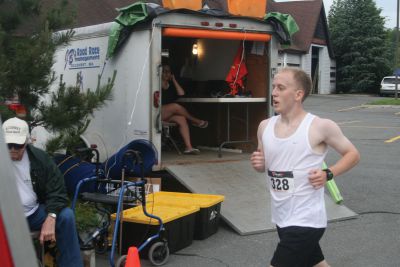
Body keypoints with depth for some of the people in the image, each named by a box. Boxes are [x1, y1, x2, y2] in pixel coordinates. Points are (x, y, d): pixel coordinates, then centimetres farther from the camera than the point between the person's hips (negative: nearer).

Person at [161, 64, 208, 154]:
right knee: (176, 106, -30)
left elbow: (181, 93, 2)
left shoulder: (171, 84, 18)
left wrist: (174, 80, 4)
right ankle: (195, 121, -8)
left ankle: (188, 147, -31)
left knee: (181, 119, -23)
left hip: (169, 115, 6)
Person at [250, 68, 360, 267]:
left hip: (306, 220, -6)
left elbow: (352, 154, -2)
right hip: (282, 218, 7)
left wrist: (328, 174, -17)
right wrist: (258, 165, -6)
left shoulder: (320, 127, -15)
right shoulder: (265, 126, 2)